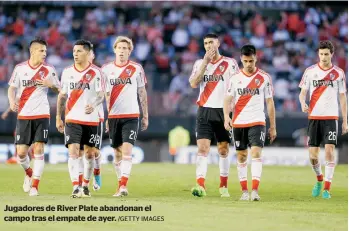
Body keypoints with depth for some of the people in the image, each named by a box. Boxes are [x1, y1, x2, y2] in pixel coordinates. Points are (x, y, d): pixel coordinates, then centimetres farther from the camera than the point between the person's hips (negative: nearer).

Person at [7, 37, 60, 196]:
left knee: (38, 150, -9)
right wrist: (12, 101, -13)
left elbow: (59, 89, 10)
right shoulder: (20, 68, 2)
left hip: (42, 115, 0)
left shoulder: (49, 69, 3)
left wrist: (50, 84, -11)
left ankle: (35, 185, -5)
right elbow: (12, 88, 7)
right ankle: (29, 173, 29)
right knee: (21, 152, -2)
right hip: (23, 115, 0)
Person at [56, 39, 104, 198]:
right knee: (73, 152, -12)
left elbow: (101, 94, -10)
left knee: (89, 154, 7)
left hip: (91, 119, -1)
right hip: (72, 119, 1)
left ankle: (85, 186, 22)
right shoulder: (67, 72, 6)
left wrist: (94, 105, -31)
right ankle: (75, 188, -17)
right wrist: (58, 118, 12)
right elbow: (62, 96, 13)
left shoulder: (95, 72, -3)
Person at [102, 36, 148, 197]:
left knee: (127, 150, -14)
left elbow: (142, 93, 8)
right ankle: (120, 185, 17)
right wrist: (104, 116, 3)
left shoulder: (136, 69, 3)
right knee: (117, 152, 8)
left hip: (131, 115, -2)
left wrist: (145, 116, 7)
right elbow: (104, 94, 9)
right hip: (113, 116, 2)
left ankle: (123, 186, -21)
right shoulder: (106, 69, 6)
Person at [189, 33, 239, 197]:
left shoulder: (230, 63, 2)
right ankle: (200, 185, -19)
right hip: (204, 111, 1)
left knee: (223, 150, 5)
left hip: (224, 111, -1)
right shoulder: (199, 63, 9)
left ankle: (223, 186, 16)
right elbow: (193, 84, -5)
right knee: (202, 148, -11)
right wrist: (205, 62, -10)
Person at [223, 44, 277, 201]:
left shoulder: (264, 77, 2)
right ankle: (244, 191, 14)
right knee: (241, 157, 6)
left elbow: (270, 102, 6)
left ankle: (255, 190, -22)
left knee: (256, 153, -16)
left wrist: (273, 126, 6)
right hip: (238, 122, 2)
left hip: (257, 122, -2)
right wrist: (226, 116, -21)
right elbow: (228, 99, -1)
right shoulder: (235, 78, 5)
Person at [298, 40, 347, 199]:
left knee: (329, 151, -13)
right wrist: (303, 103, -20)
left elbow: (343, 98, 7)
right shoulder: (310, 71, 3)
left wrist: (345, 121, 4)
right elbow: (303, 92, 3)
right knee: (313, 155, 0)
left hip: (331, 118, -1)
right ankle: (319, 179, 29)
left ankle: (326, 188, -8)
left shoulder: (338, 73, 3)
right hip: (314, 117, 1)